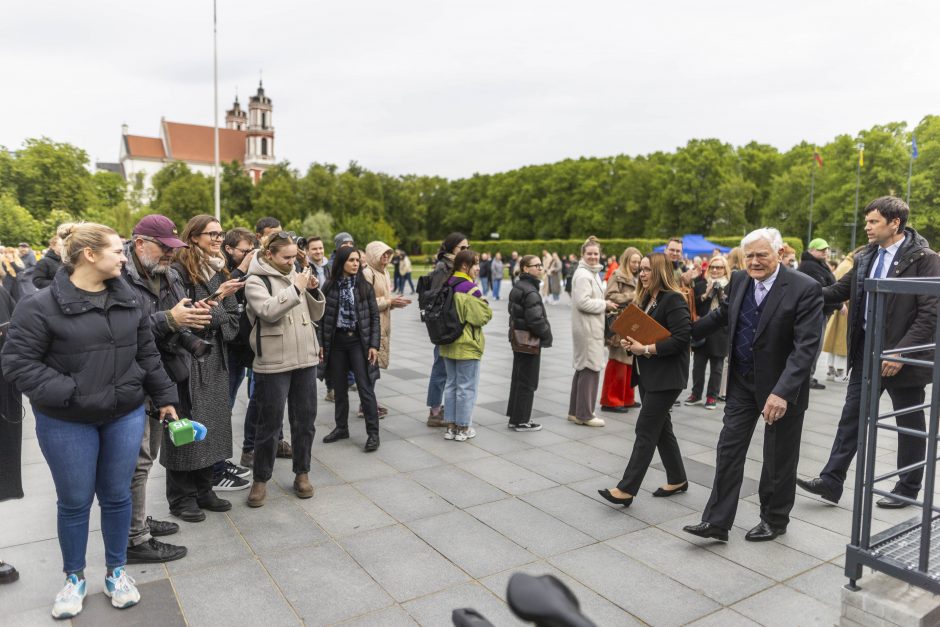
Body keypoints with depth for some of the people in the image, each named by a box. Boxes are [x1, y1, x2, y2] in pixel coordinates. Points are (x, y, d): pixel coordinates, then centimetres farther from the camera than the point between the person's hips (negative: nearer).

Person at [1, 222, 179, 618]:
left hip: (125, 415, 4)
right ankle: (74, 578, 32)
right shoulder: (42, 305, -12)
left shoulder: (128, 300, 4)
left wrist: (164, 398, 10)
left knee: (117, 495, 13)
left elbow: (147, 355, 10)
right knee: (74, 501, 10)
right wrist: (67, 395, -20)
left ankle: (116, 571, 31)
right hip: (66, 423, -3)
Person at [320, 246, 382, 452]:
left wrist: (374, 345, -7)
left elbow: (374, 317, -1)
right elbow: (323, 317, 2)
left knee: (365, 387, -4)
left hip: (358, 341, -2)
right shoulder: (330, 287, 0)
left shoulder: (365, 287, -1)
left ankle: (373, 433, 3)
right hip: (336, 342, 2)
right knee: (339, 388, 12)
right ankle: (341, 427, 26)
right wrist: (321, 344, -3)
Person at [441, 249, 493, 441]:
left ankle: (450, 427, 22)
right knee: (466, 387, 4)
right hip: (467, 346, -8)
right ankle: (463, 429, 12)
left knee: (451, 385, 16)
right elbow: (482, 317, -16)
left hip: (448, 344, 8)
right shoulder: (470, 289, -19)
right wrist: (485, 305, 0)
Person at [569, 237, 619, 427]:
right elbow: (582, 302, -24)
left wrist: (605, 304, 9)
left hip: (591, 327, 11)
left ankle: (575, 411, 24)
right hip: (587, 328, -11)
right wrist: (604, 305, -14)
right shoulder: (583, 275, -16)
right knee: (590, 369, -5)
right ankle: (584, 414, 4)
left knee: (582, 368, 15)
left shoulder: (592, 273, 16)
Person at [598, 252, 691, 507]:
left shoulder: (673, 300, -15)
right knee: (661, 427, 16)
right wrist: (628, 341, -2)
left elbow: (681, 338, -22)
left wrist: (646, 349, -22)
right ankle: (677, 479, 30)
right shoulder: (646, 299, 13)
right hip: (648, 374, 9)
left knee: (646, 429, -8)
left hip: (666, 377, -9)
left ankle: (627, 489, -4)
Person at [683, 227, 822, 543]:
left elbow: (806, 346, -24)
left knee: (778, 459, 12)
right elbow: (724, 314, 18)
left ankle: (774, 520, 32)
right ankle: (716, 522, 13)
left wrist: (782, 391, -32)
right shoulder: (739, 281, -1)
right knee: (729, 449, 5)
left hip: (781, 388, -5)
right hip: (742, 382, 5)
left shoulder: (805, 288, -19)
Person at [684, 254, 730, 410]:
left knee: (716, 368, 8)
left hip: (720, 333, -2)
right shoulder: (700, 285, 6)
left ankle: (712, 396, 18)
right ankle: (696, 394, 22)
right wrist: (706, 294, -11)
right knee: (698, 366, 9)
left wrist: (722, 295, -15)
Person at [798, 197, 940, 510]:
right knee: (852, 416, 7)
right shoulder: (866, 257, 7)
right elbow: (840, 290, 9)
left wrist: (901, 353, -22)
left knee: (909, 424, 11)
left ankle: (908, 488, 26)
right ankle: (832, 480, 12)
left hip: (901, 356, -6)